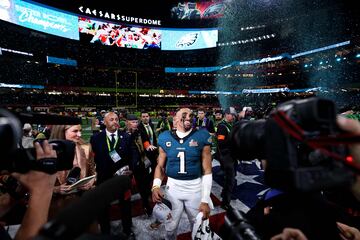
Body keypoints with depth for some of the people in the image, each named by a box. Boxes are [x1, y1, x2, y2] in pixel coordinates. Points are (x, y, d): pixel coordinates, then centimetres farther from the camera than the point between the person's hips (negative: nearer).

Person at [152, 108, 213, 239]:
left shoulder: (201, 137, -10)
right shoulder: (165, 138, -5)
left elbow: (207, 171, -8)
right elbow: (160, 166, 4)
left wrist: (205, 200, -10)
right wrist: (156, 186, -13)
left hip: (195, 188, -1)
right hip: (173, 187, 2)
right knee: (170, 227, 19)